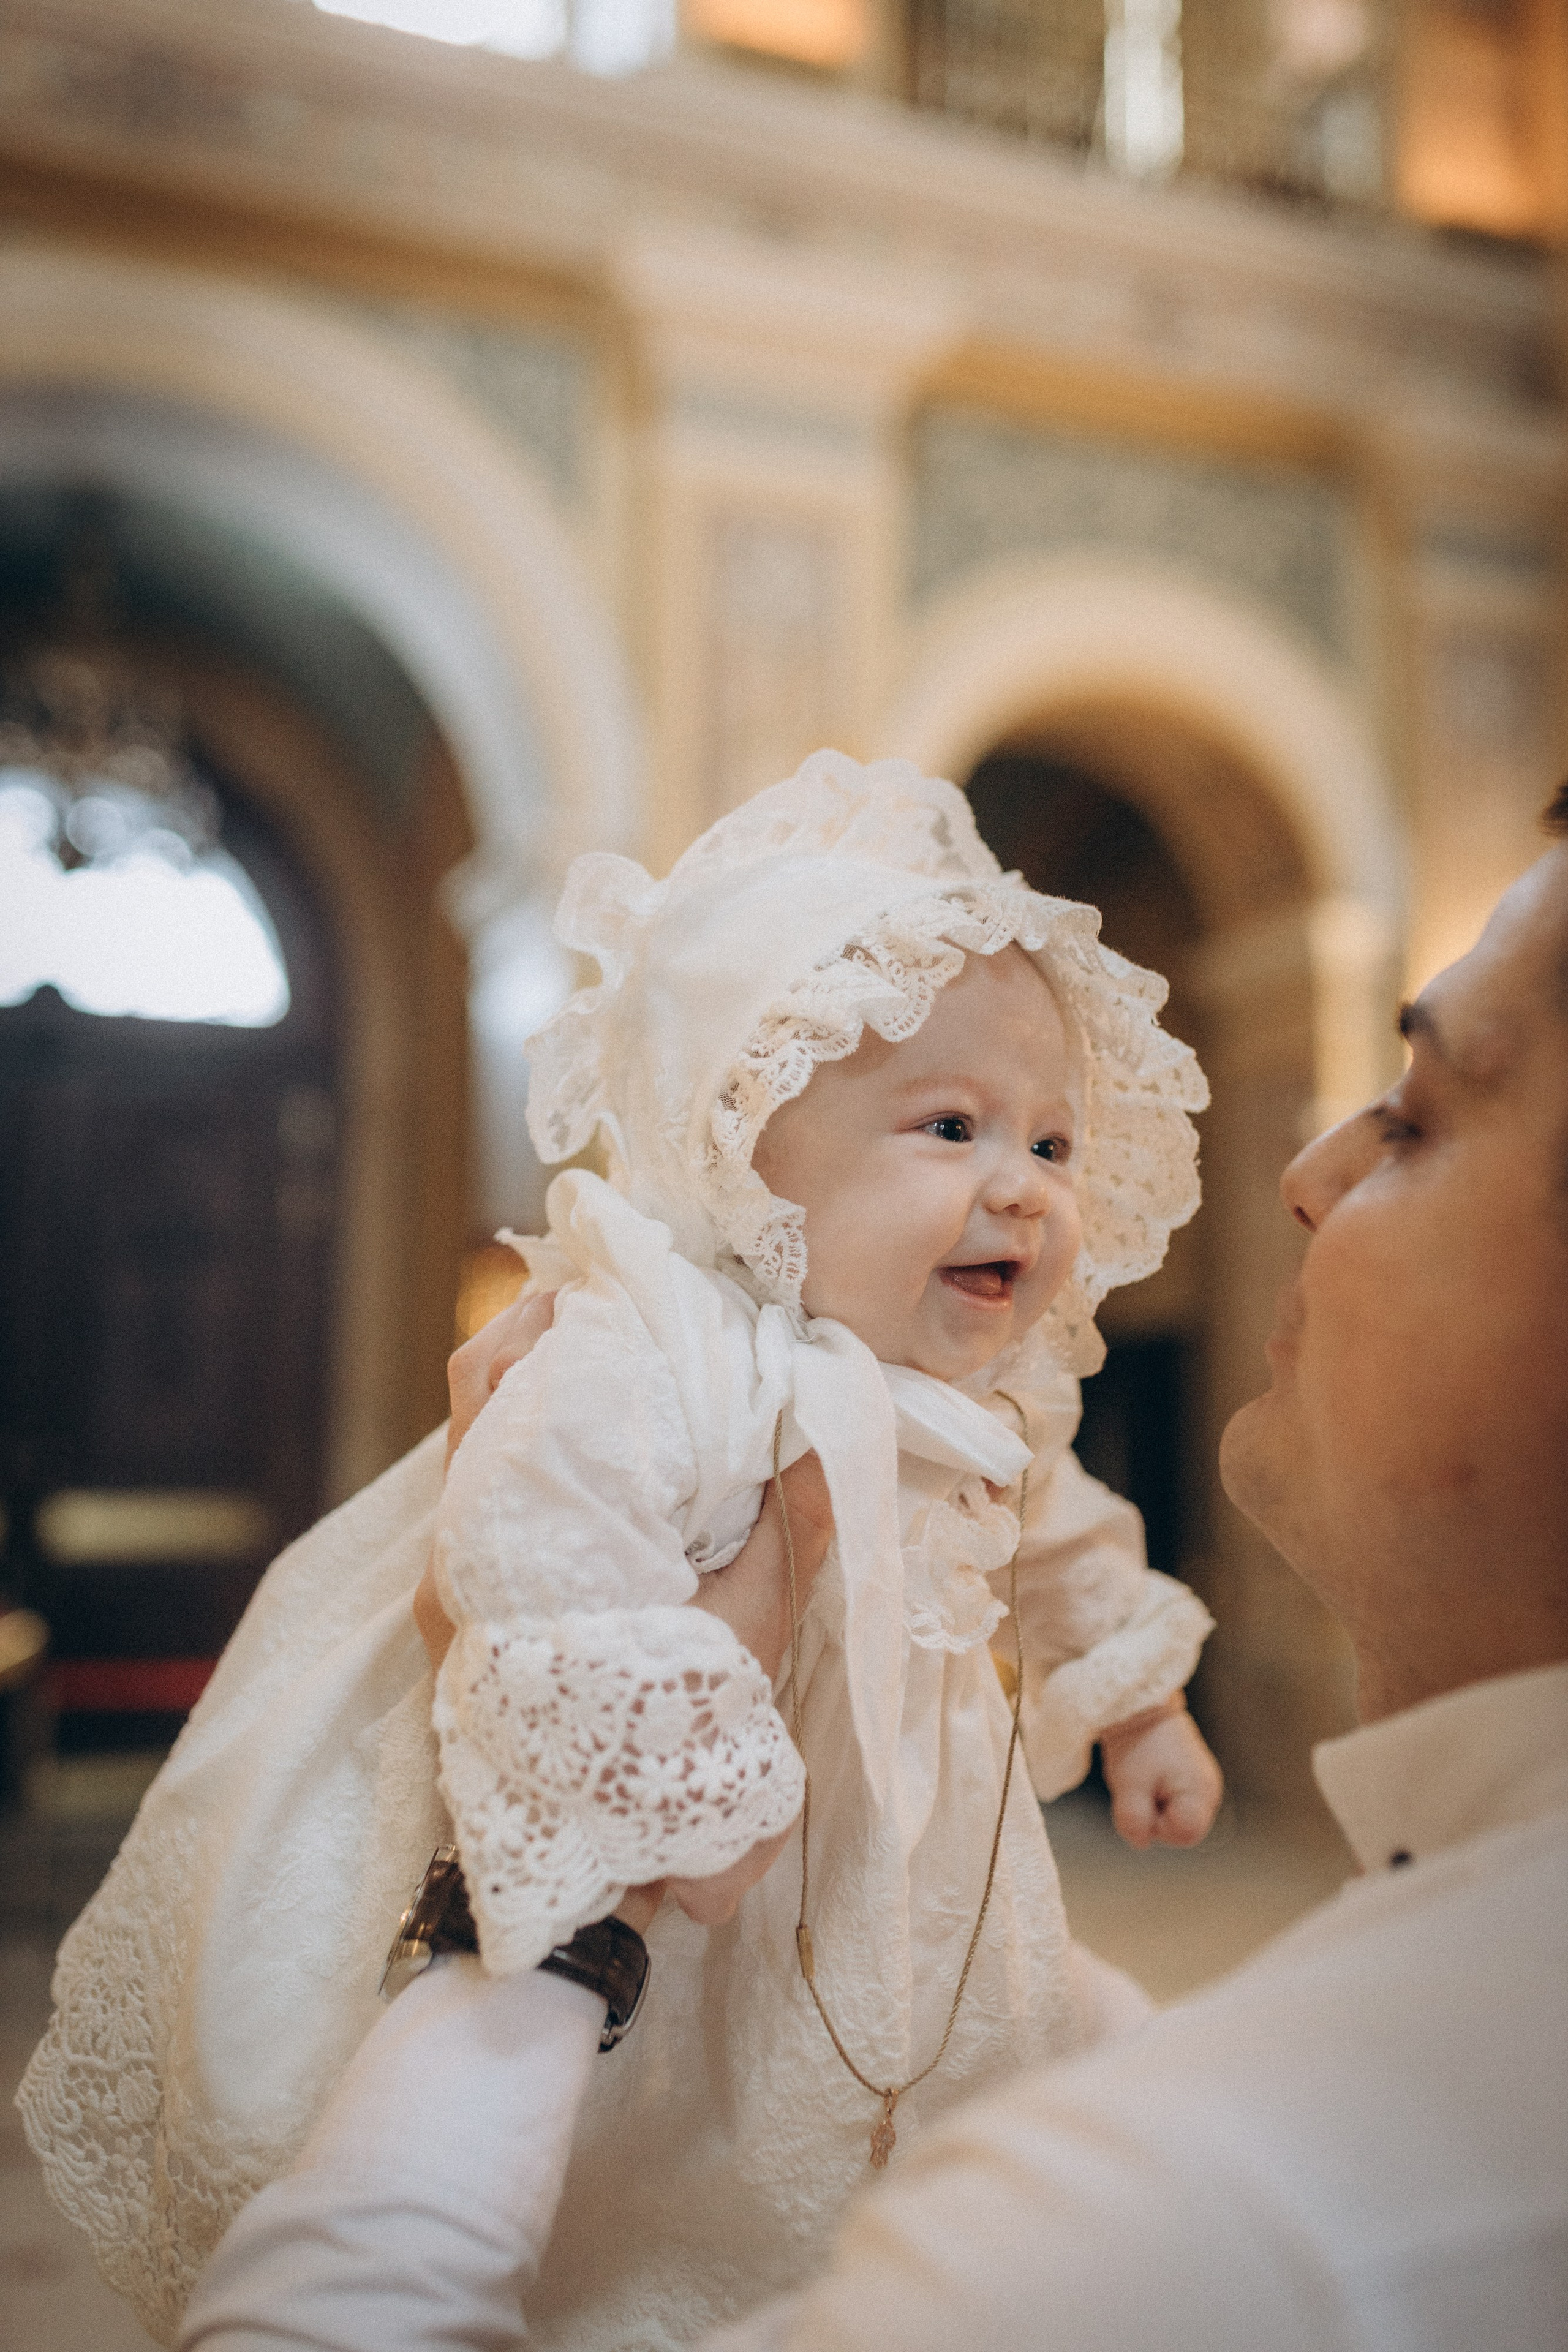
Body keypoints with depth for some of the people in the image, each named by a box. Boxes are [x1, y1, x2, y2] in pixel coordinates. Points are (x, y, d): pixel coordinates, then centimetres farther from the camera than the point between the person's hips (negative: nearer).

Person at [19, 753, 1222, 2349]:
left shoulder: (1002, 1405, 0)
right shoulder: (659, 1356, -32)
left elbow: (1065, 1556, 19)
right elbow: (539, 1559, -42)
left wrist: (1138, 1708, 26)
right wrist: (680, 1798, -35)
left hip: (919, 1918, 8)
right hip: (670, 1936, -8)